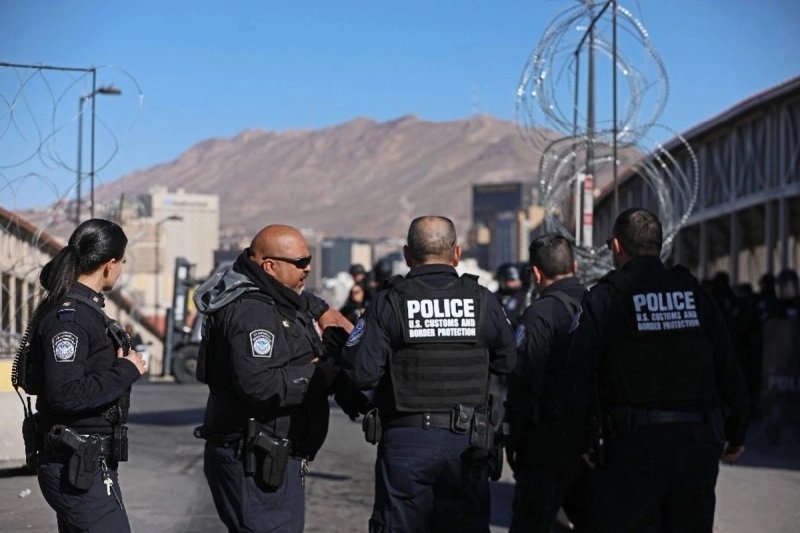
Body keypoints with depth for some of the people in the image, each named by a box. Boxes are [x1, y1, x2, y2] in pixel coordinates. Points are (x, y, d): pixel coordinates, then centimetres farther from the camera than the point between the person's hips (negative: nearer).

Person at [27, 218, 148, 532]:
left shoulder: (81, 307, 12)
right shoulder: (68, 316, -18)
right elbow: (65, 394, -26)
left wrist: (119, 361, 7)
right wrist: (126, 371, -18)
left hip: (85, 462, 10)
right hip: (79, 468, -10)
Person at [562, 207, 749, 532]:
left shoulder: (603, 298, -3)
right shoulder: (694, 292, 8)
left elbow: (577, 378, -8)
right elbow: (729, 373, 9)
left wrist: (576, 436, 5)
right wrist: (736, 435, 20)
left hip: (633, 444, -4)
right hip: (699, 441, 4)